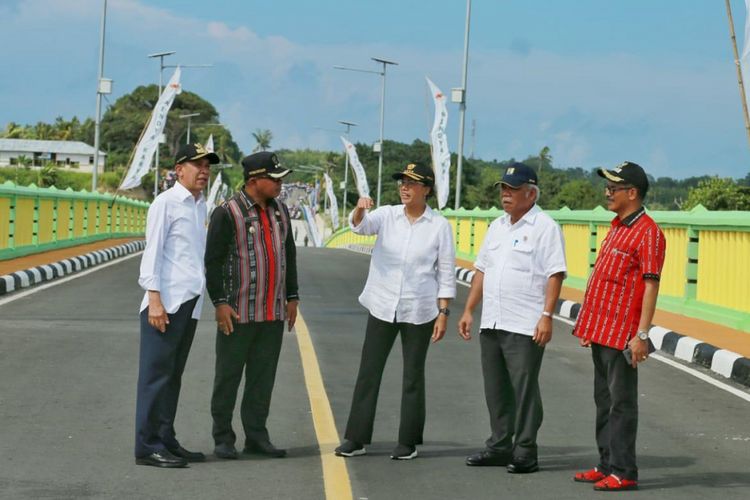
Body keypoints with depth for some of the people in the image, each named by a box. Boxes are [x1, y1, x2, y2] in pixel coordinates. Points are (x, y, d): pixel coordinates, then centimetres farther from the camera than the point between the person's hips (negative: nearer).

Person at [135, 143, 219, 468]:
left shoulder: (201, 206, 16)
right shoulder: (166, 203, -6)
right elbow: (152, 251, -11)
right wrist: (154, 299, -18)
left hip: (190, 303, 8)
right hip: (166, 302, -8)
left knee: (173, 376, 11)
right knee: (156, 374, -6)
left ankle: (165, 441, 16)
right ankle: (148, 446, -4)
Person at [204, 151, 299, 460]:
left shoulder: (280, 211, 12)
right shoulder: (228, 213, -10)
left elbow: (289, 256, 20)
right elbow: (213, 260, -10)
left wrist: (291, 297, 17)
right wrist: (220, 303, -13)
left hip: (273, 312, 6)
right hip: (238, 312, -6)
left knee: (263, 376, 9)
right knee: (228, 376, 1)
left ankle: (256, 436, 17)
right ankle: (223, 438, 9)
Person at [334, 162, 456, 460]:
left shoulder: (439, 226, -3)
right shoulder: (387, 215, 2)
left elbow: (446, 273, -1)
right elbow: (360, 225, -18)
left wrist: (443, 313, -6)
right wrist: (360, 209, -41)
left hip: (418, 311, -2)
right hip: (382, 307, 2)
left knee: (413, 376, 6)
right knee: (368, 372, 3)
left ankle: (408, 442, 14)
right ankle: (355, 439, 9)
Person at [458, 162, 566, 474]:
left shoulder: (544, 227, -7)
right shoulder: (497, 226, 17)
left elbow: (555, 274, -13)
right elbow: (482, 270, 20)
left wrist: (547, 316, -20)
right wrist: (468, 311, 16)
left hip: (524, 327, -8)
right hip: (491, 323, 8)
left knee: (524, 389, -4)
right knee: (495, 389, 13)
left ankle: (525, 452, 2)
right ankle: (499, 446, 22)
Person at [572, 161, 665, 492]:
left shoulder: (648, 232, -13)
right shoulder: (617, 228, 16)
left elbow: (651, 286, -18)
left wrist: (642, 334, -23)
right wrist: (587, 326, 22)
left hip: (622, 335, -9)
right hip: (602, 332, 9)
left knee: (621, 403, -5)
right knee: (604, 400, 14)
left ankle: (623, 472, -1)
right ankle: (607, 465, 21)